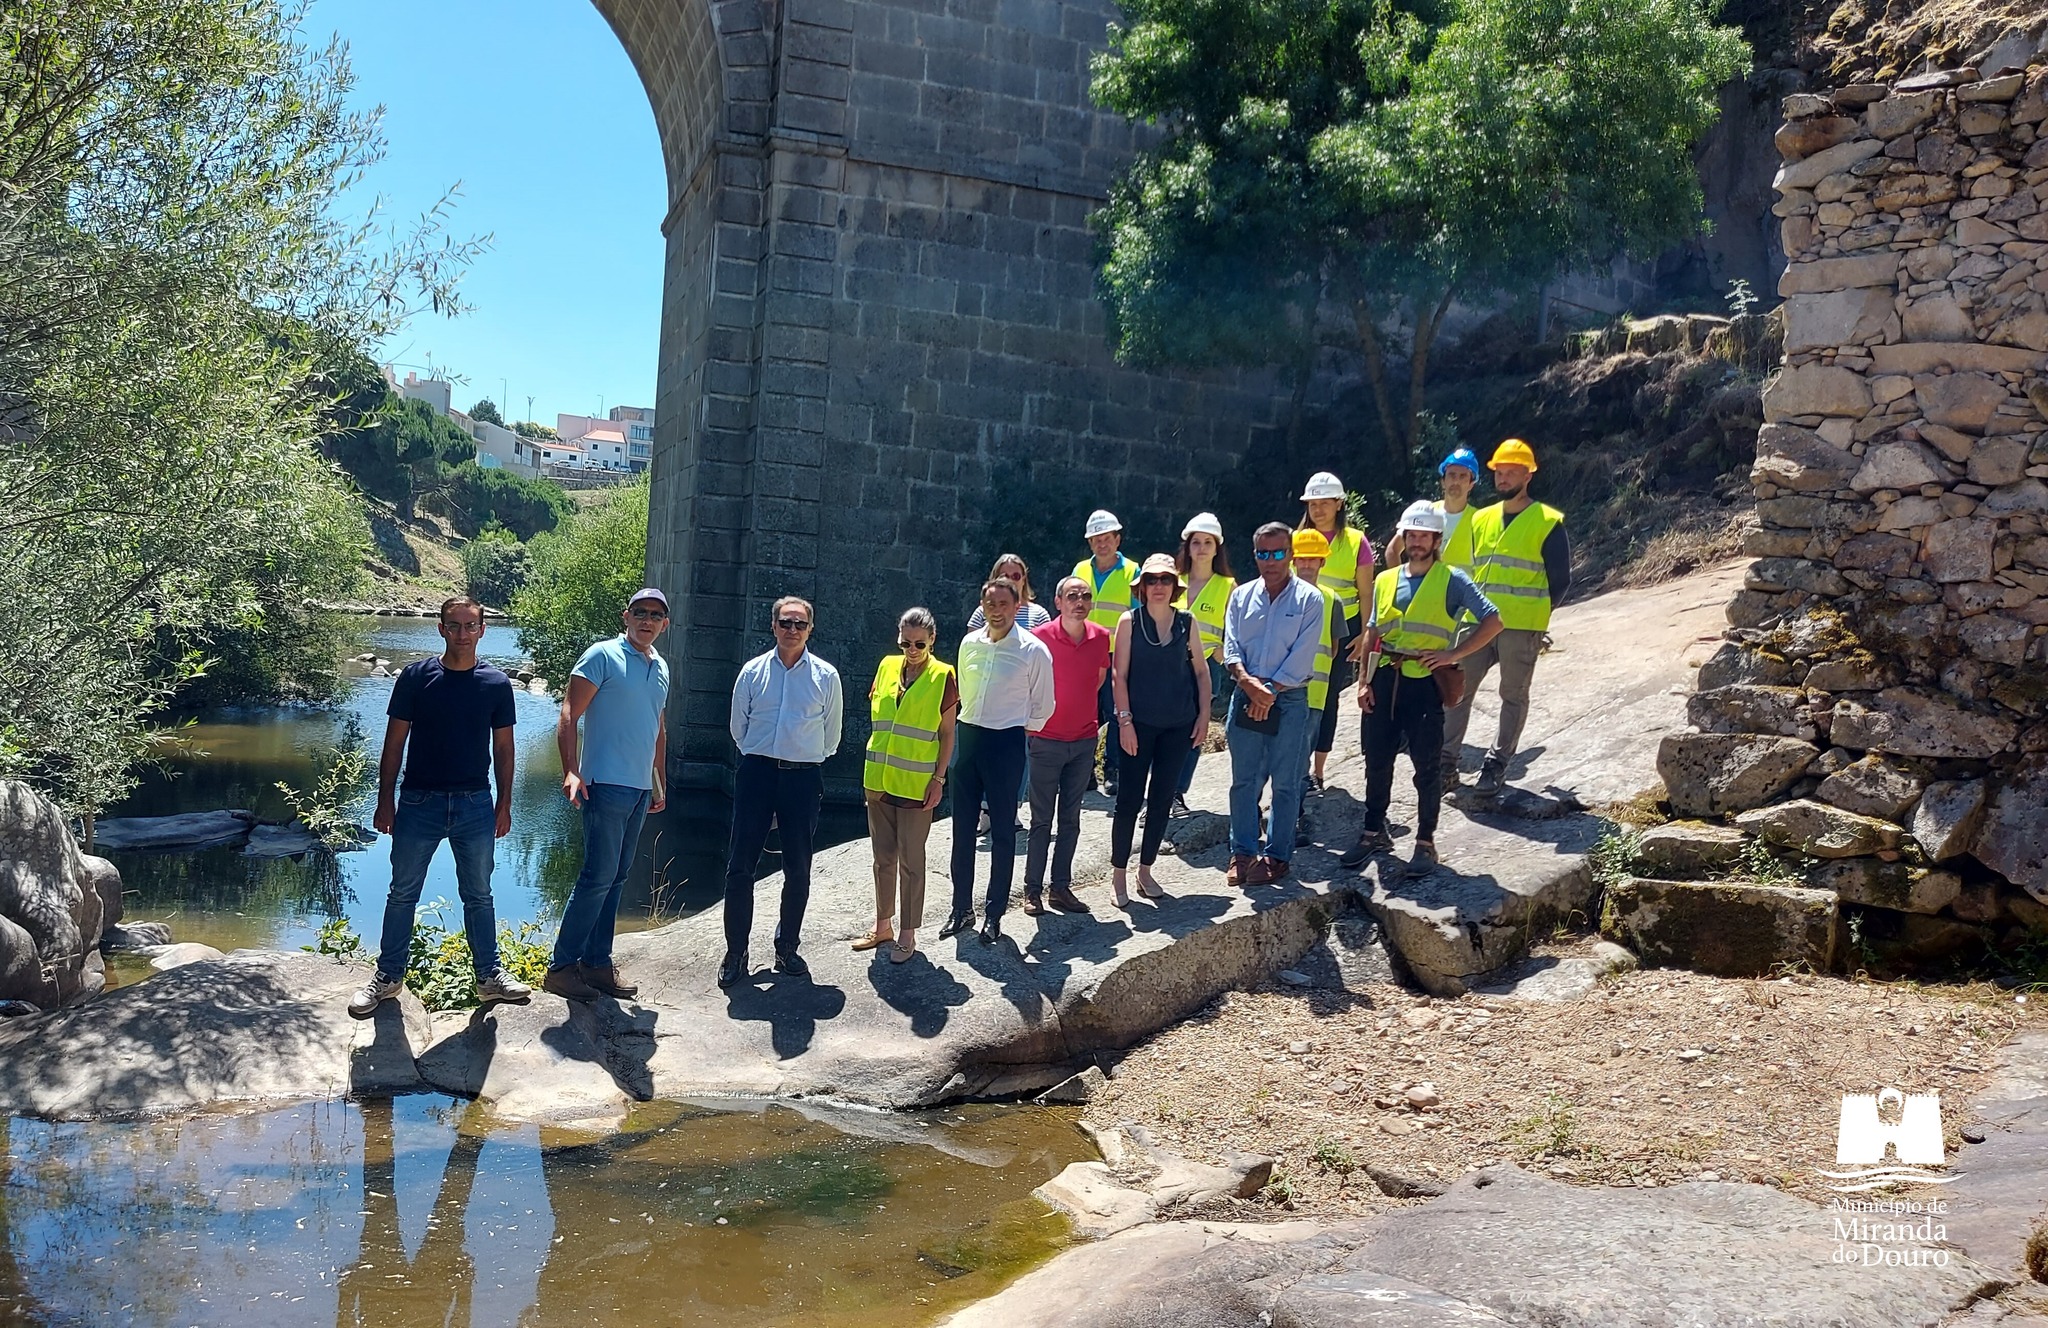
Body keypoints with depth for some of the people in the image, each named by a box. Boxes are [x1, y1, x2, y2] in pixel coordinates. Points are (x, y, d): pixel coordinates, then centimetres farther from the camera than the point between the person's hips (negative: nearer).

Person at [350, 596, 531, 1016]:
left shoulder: (496, 683, 1)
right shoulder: (416, 677, -3)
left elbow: (503, 748, 7)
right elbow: (394, 743, 0)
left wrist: (504, 804, 4)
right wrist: (385, 801, -3)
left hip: (475, 804, 1)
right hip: (419, 803, -1)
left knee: (478, 896, 11)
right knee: (403, 894, 8)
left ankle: (489, 976, 21)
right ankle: (389, 976, 21)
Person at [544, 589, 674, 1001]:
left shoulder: (661, 668, 16)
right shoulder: (603, 656, -6)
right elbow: (569, 715, -12)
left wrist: (661, 783, 24)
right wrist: (570, 771, -23)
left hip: (640, 789, 8)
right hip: (607, 784, -8)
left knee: (616, 878, 11)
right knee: (598, 876, -10)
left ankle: (597, 962, 19)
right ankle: (561, 966, -1)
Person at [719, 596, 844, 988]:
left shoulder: (826, 676, 3)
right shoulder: (753, 671, 4)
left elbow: (831, 734, 13)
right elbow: (738, 727, 15)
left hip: (803, 777, 0)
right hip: (756, 773, 0)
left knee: (798, 870, 6)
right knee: (740, 865, -2)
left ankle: (787, 949, 21)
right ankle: (735, 953, 7)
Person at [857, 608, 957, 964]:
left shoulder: (943, 677, -6)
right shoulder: (887, 667, 5)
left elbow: (947, 734, -3)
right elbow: (875, 716, 12)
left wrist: (938, 778, -9)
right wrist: (872, 772, 7)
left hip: (916, 784, -4)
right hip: (879, 780, 4)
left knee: (911, 861, 4)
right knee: (883, 857, 14)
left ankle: (908, 933, 14)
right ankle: (883, 924, 27)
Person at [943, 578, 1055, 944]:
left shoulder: (1034, 650, -9)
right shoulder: (969, 643, 4)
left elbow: (1043, 706, 1)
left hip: (1007, 743, -4)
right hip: (968, 736, 5)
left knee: (1002, 832, 4)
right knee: (963, 828, 9)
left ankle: (994, 915, 14)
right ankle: (962, 909, 20)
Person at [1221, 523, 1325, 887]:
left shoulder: (1309, 599, -3)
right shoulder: (1242, 596, 8)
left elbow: (1301, 658, -9)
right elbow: (1231, 649, 2)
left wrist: (1270, 692, -13)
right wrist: (1249, 684, -14)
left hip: (1289, 700, -3)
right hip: (1245, 697, 3)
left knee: (1285, 783, 3)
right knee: (1244, 780, 7)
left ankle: (1277, 856, 11)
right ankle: (1242, 852, 15)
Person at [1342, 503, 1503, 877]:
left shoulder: (1452, 580, -2)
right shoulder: (1385, 580, 12)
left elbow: (1492, 620, -7)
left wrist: (1454, 654, -12)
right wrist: (1364, 681, 6)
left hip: (1425, 682, -4)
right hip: (1384, 681, 4)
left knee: (1427, 766, 2)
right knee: (1377, 761, 9)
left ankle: (1426, 843, 12)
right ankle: (1374, 832, 23)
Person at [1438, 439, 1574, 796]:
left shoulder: (1548, 523, -3)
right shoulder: (1481, 519, 12)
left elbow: (1560, 580, 1)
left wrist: (1533, 614, 1)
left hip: (1521, 628, -5)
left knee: (1513, 696, 5)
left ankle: (1497, 764, 12)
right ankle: (1447, 760, 7)